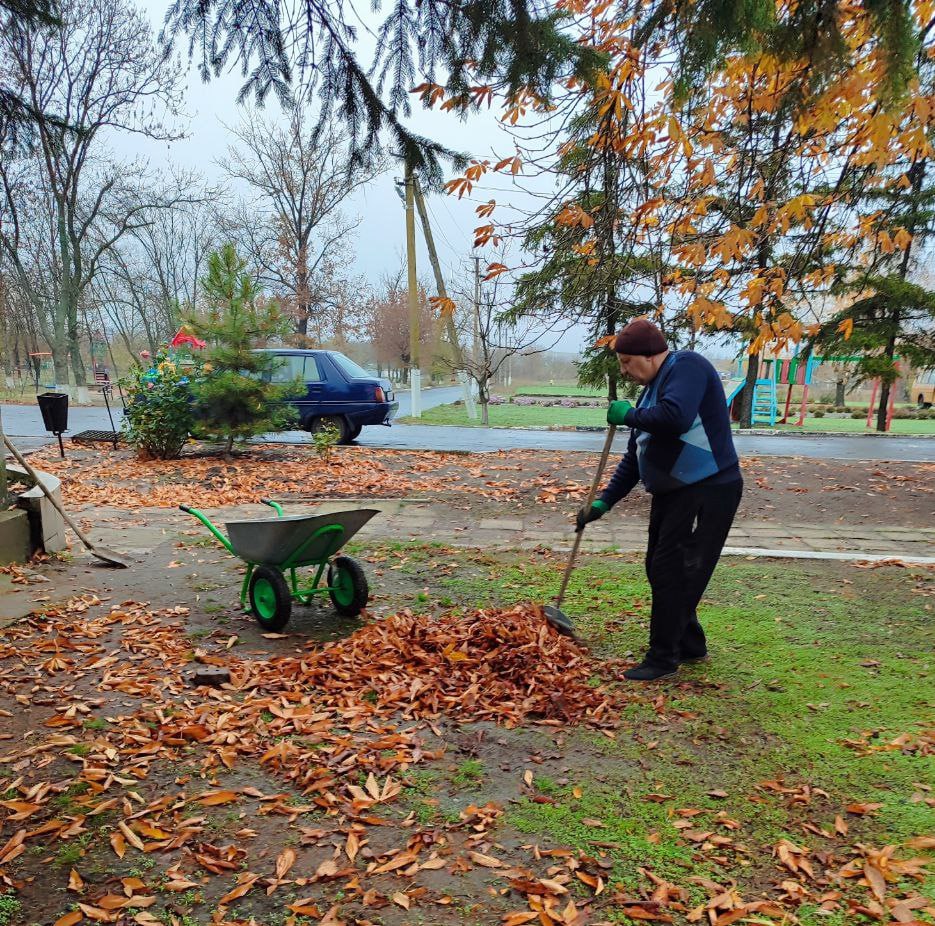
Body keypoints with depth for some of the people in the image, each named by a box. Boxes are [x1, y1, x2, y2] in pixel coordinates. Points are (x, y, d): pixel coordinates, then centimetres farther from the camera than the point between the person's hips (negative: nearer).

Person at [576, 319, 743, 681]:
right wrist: (604, 501, 13)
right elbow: (634, 458, 19)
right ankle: (690, 645, 30)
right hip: (671, 494, 10)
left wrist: (629, 415, -15)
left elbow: (675, 418, -32)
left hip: (708, 492, -10)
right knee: (660, 570, 14)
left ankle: (663, 658, 8)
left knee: (673, 573, -6)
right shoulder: (651, 391, 16)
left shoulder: (686, 366, -12)